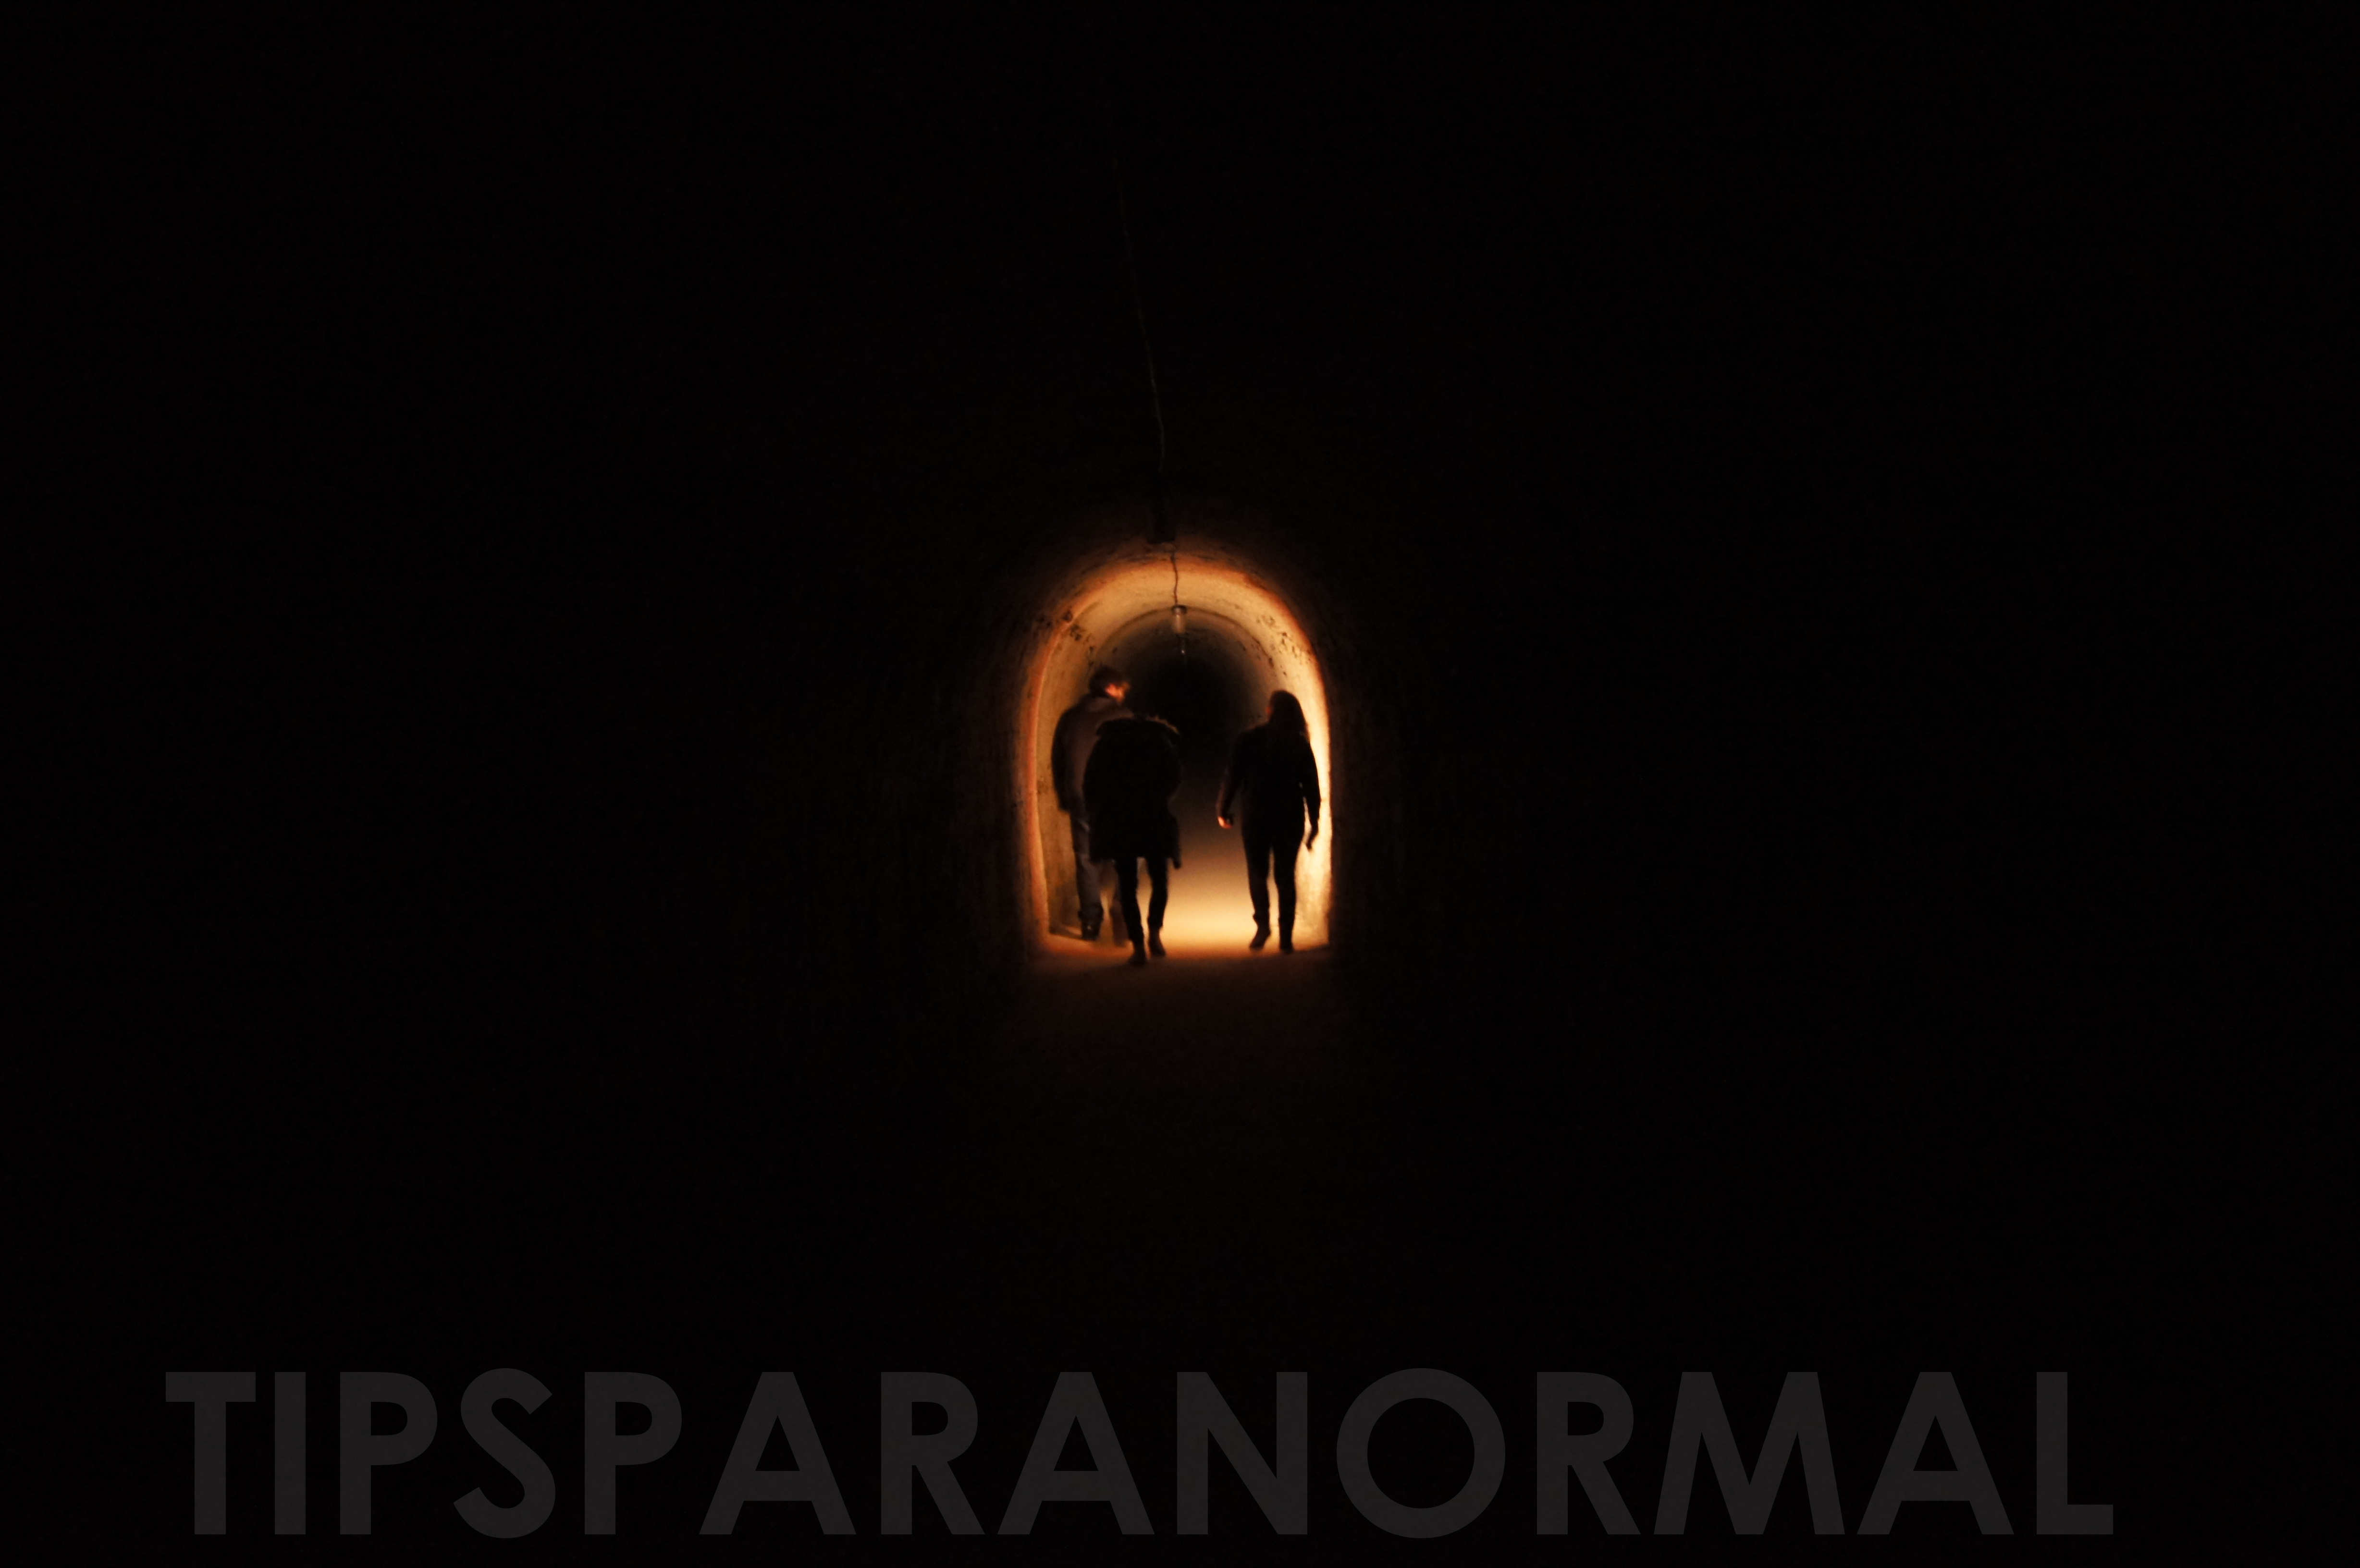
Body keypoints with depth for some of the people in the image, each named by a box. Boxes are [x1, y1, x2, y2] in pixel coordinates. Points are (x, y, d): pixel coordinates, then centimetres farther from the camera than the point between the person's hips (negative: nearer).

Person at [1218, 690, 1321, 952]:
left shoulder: (1250, 739, -5)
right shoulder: (1300, 744, 1)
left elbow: (1233, 776, -5)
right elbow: (1312, 786, 2)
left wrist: (1224, 810, 6)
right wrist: (1314, 822, 10)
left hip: (1256, 815, -1)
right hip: (1291, 817, 1)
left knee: (1257, 871, 12)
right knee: (1285, 875, 8)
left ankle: (1263, 923, -7)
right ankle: (1286, 936, 2)